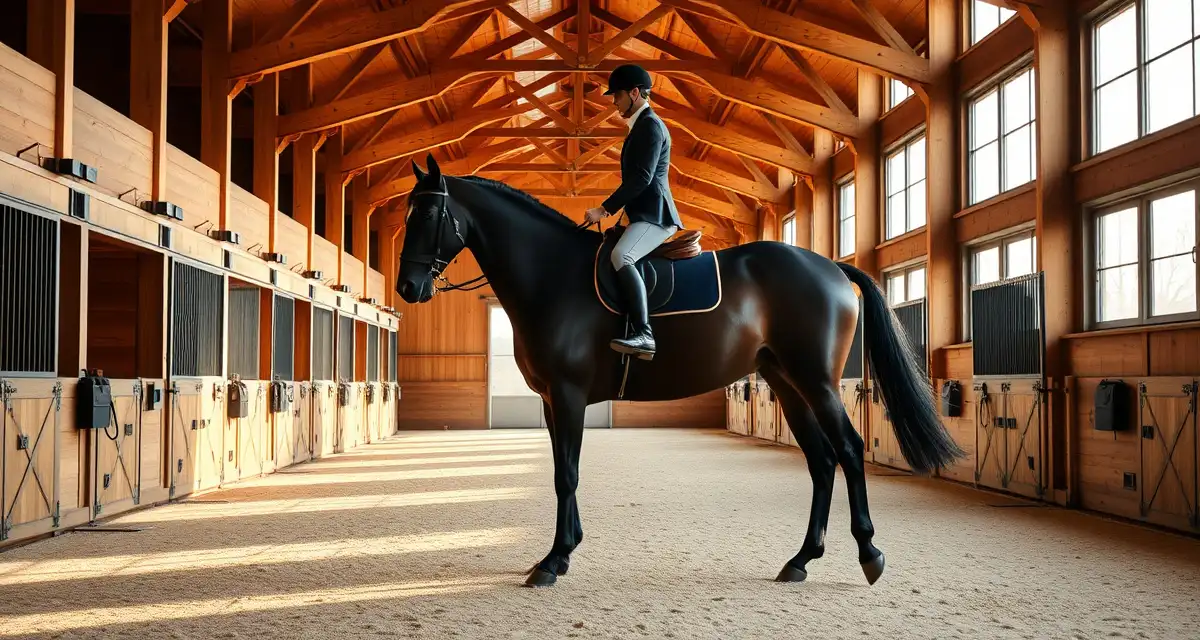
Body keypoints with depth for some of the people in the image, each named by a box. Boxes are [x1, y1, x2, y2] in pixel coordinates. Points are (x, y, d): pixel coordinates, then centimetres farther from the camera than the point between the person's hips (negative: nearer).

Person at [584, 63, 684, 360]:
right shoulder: (641, 126, 22)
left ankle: (644, 335, -42)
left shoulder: (650, 125, -9)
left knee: (621, 256, -33)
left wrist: (605, 209, -19)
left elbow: (641, 178, -20)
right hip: (645, 214, 12)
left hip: (654, 214, -12)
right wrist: (613, 209, 24)